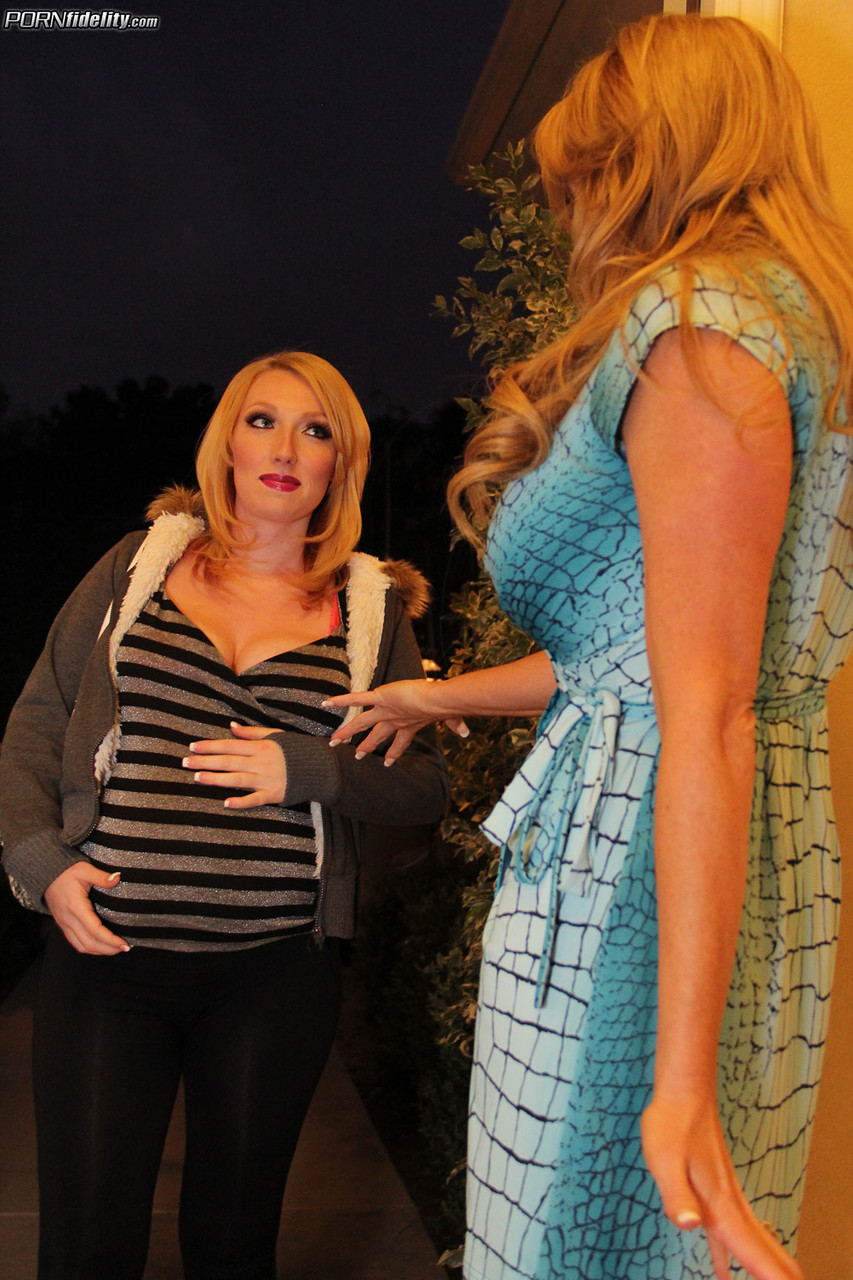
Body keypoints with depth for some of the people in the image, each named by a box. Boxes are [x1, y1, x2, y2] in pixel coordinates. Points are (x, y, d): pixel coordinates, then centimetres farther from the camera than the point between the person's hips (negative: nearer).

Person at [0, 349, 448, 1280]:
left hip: (278, 968, 0)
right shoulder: (140, 564, 7)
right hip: (105, 953, 0)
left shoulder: (370, 607, 6)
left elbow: (424, 786, 5)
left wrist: (307, 771, -11)